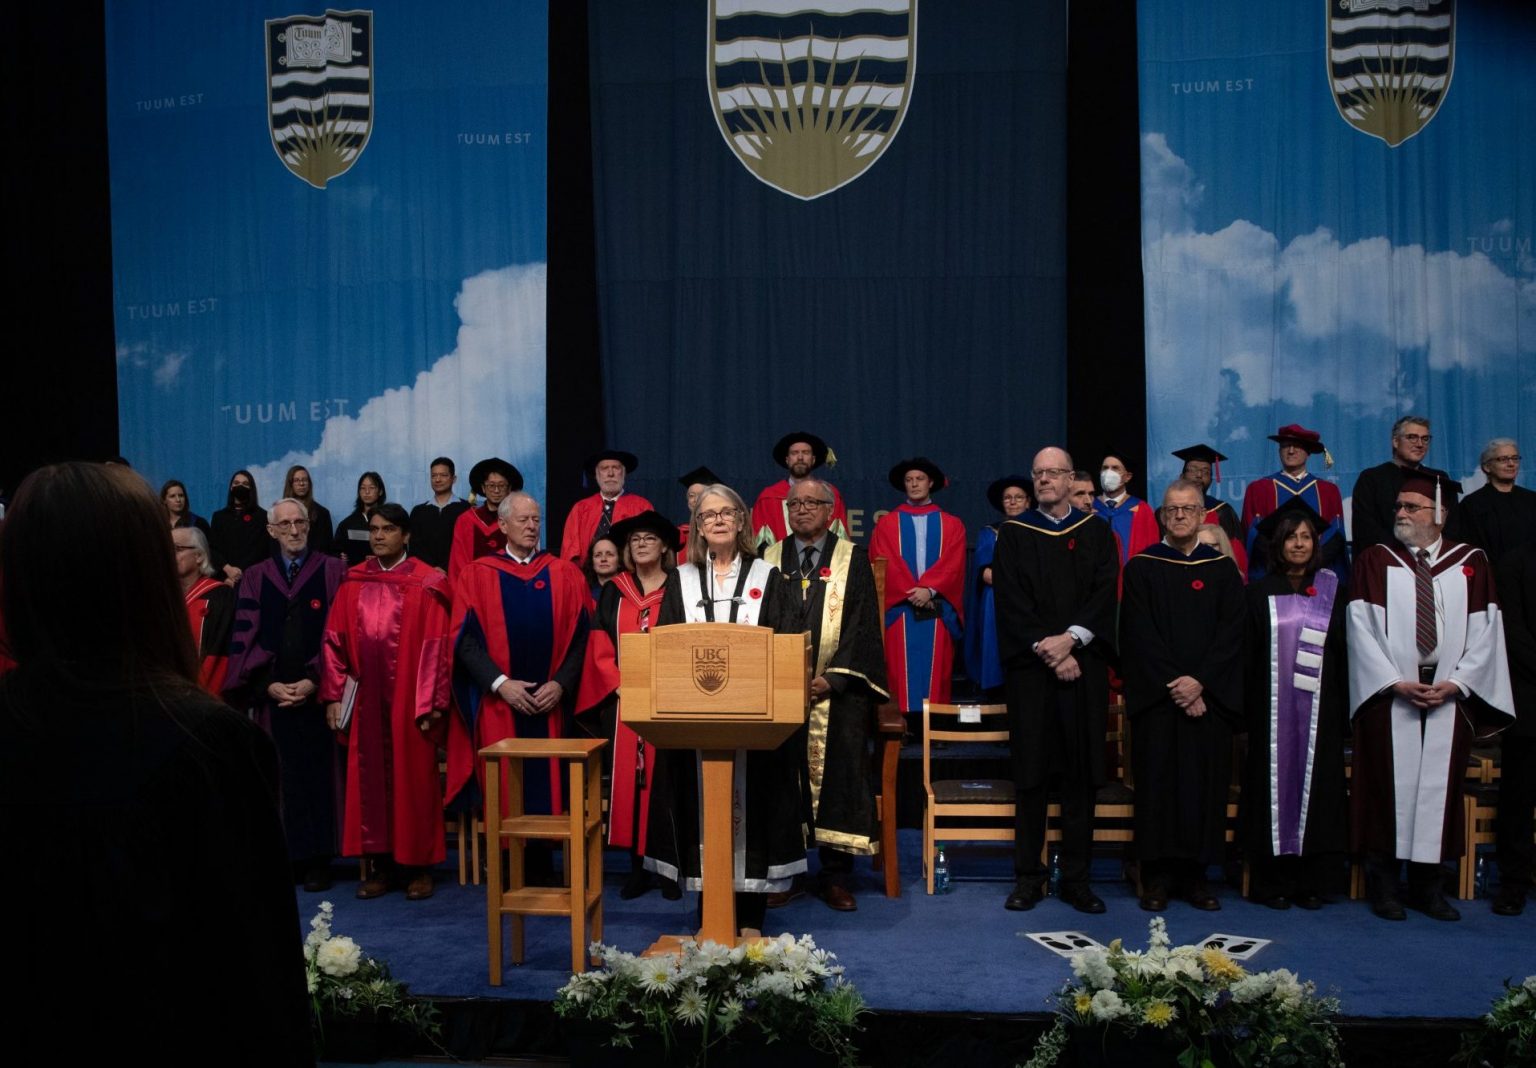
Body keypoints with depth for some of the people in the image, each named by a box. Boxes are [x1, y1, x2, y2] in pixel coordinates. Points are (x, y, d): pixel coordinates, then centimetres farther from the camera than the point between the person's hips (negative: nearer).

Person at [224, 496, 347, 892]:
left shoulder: (332, 572, 2)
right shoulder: (255, 577, 9)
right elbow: (245, 636, 4)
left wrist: (314, 680, -12)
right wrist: (268, 684, -8)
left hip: (317, 691, -2)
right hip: (271, 692, 2)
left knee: (317, 774, 1)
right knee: (278, 776, 5)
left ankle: (317, 859, 9)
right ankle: (283, 856, 14)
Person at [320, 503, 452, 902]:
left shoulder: (427, 584, -3)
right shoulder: (353, 583, 8)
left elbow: (436, 646, -7)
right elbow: (334, 641, 8)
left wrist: (431, 702, -11)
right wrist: (334, 695, 1)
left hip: (409, 700, -3)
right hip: (364, 700, 4)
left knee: (413, 777, 3)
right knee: (369, 778, 7)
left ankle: (418, 865, 13)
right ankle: (379, 864, 17)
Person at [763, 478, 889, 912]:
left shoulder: (853, 559, 7)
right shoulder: (770, 559, 13)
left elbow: (862, 624, -1)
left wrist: (833, 678, -11)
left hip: (839, 689, -1)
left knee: (840, 770, -8)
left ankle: (836, 877, 1)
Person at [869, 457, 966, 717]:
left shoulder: (952, 525, 13)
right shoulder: (886, 524, 10)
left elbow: (953, 565, 0)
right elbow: (884, 565, -1)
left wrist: (929, 589, -16)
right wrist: (911, 593, -13)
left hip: (937, 612, 1)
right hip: (899, 611, -1)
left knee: (934, 676, 0)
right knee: (901, 676, -4)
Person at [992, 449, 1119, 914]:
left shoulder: (1096, 531, 10)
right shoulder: (1014, 533, 7)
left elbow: (1105, 593, -1)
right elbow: (1011, 603, -2)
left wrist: (1071, 639, -14)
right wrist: (1047, 650, -11)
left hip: (1084, 668, 1)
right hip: (1030, 667, -1)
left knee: (1081, 774, 3)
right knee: (1031, 772, 1)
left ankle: (1076, 878, 11)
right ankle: (1029, 877, 8)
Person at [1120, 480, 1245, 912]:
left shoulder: (1223, 569, 9)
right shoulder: (1141, 568, 4)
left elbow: (1232, 633, 0)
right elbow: (1140, 635, -4)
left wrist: (1199, 681, -13)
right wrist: (1173, 686, -12)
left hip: (1209, 695, 2)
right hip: (1156, 695, -2)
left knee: (1205, 782, 2)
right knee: (1158, 781, -2)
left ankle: (1195, 874, 11)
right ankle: (1157, 875, 6)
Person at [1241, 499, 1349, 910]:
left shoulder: (1334, 591, 9)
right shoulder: (1259, 593, 5)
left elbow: (1345, 653, 7)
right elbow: (1247, 656, 3)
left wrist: (1344, 710, 0)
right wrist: (1246, 709, -4)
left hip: (1320, 709, 1)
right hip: (1272, 710, -1)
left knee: (1318, 787, 2)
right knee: (1274, 785, 0)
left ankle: (1312, 881, 11)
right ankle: (1273, 881, 7)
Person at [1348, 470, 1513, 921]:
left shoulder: (1470, 563, 7)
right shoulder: (1375, 560, 2)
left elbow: (1484, 631, 3)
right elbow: (1362, 628, -4)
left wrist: (1456, 682, -8)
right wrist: (1395, 682, -12)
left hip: (1450, 696, 2)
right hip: (1389, 697, -2)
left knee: (1439, 784, 5)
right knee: (1390, 785, 1)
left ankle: (1428, 884, 15)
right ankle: (1384, 884, 10)